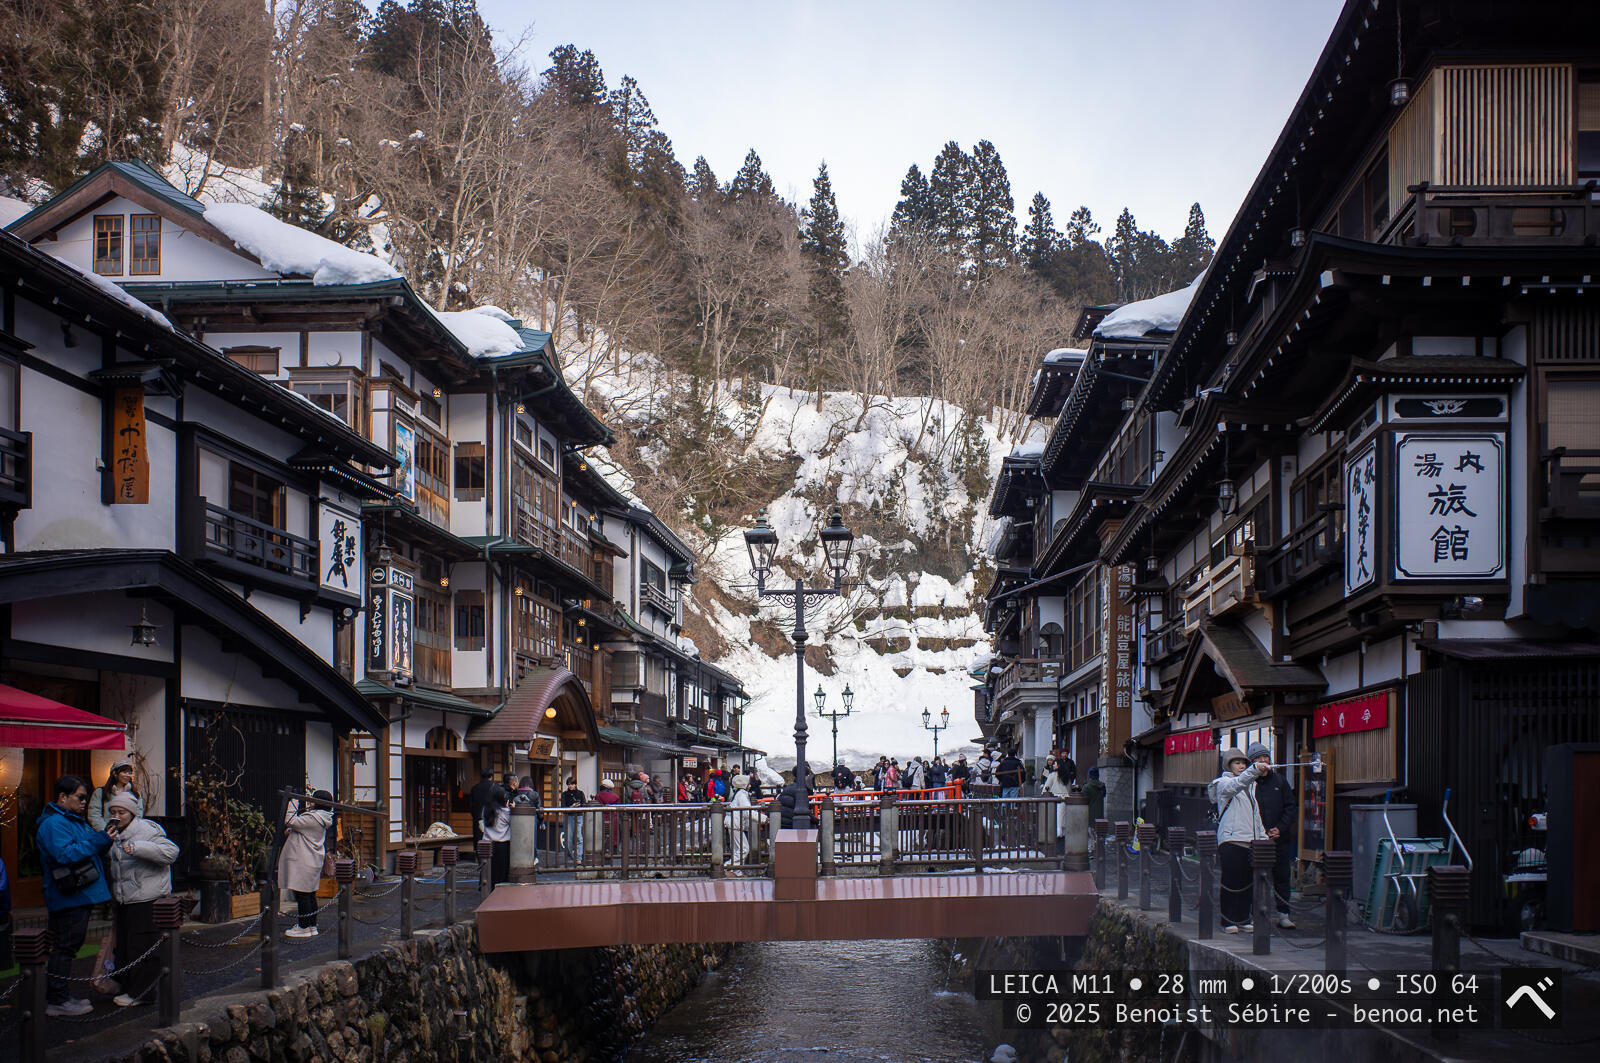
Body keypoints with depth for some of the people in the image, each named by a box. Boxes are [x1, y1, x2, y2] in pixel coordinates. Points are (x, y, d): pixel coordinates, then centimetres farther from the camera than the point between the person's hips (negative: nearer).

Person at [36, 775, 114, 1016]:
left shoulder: (75, 820, 20)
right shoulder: (53, 823, -13)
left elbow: (88, 850, 25)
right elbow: (65, 854, -26)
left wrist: (105, 839, 4)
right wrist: (99, 840, -25)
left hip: (80, 895, 10)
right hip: (68, 897, -10)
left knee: (69, 946, 15)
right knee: (64, 947, -7)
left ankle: (58, 995, 22)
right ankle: (56, 1001, -3)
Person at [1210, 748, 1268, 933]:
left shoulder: (1250, 786, 21)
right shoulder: (1224, 784, -3)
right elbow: (1236, 784, -27)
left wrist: (1263, 835, 19)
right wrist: (1254, 770, -43)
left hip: (1250, 840, 7)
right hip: (1231, 840, -7)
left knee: (1247, 882, 8)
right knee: (1231, 881, -6)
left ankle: (1243, 919, 15)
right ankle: (1228, 921, 0)